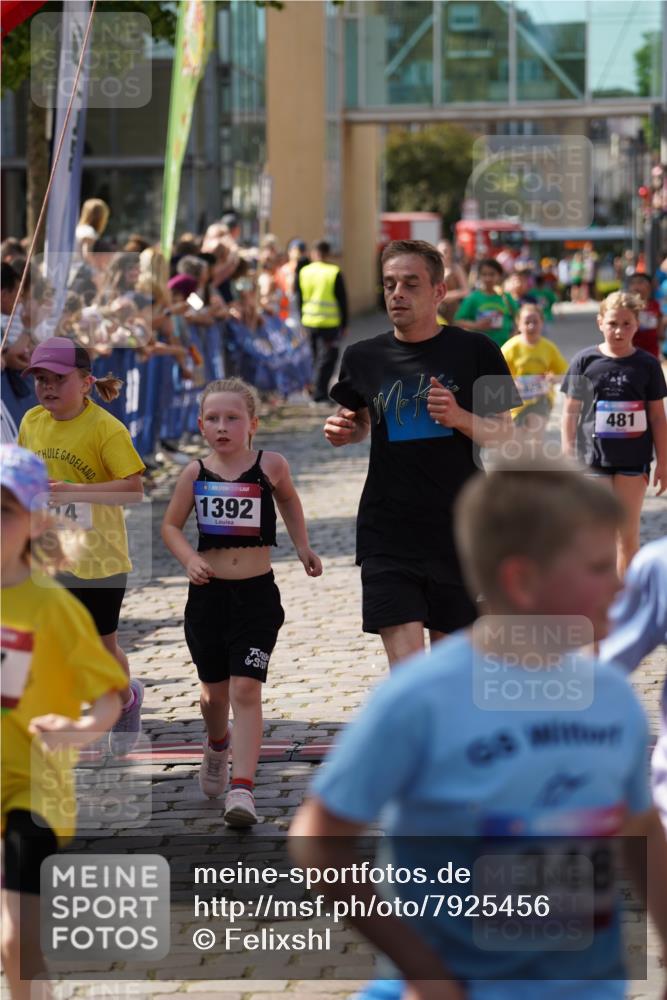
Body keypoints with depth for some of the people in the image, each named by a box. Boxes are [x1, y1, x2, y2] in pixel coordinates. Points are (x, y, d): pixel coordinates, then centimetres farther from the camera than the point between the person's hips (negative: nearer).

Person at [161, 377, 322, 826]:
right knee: (215, 691, 16)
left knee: (246, 689, -12)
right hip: (208, 592, 2)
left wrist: (303, 547, 17)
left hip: (256, 593, -2)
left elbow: (289, 499, 18)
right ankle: (217, 744, 49)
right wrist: (190, 559, -9)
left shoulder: (270, 465, -5)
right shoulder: (196, 473, -2)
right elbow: (171, 526, 8)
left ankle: (243, 789, -16)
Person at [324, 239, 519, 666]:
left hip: (459, 532, 0)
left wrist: (460, 418, -18)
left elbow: (504, 432, 1)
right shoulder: (364, 358, 4)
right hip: (388, 534, 0)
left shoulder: (475, 351, -2)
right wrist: (343, 430, -2)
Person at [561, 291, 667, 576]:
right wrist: (568, 459, 0)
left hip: (633, 458, 1)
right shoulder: (585, 361, -1)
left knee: (628, 533, 5)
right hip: (593, 457, -1)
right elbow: (570, 413, 3)